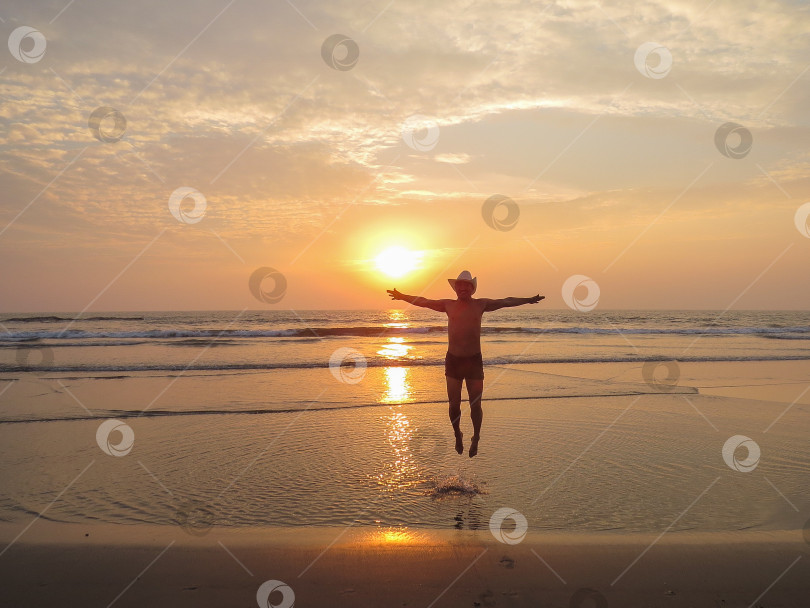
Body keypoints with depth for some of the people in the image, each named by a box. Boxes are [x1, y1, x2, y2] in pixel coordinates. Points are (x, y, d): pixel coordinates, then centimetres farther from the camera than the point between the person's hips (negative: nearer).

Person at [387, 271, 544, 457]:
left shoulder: (481, 304, 3)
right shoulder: (448, 305, 5)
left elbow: (505, 302, 6)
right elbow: (423, 301, 10)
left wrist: (528, 300, 3)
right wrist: (403, 297, 8)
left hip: (474, 360, -1)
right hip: (453, 360, 1)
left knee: (475, 405, 2)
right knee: (454, 404, 4)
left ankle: (475, 438, 24)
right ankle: (457, 435, 28)